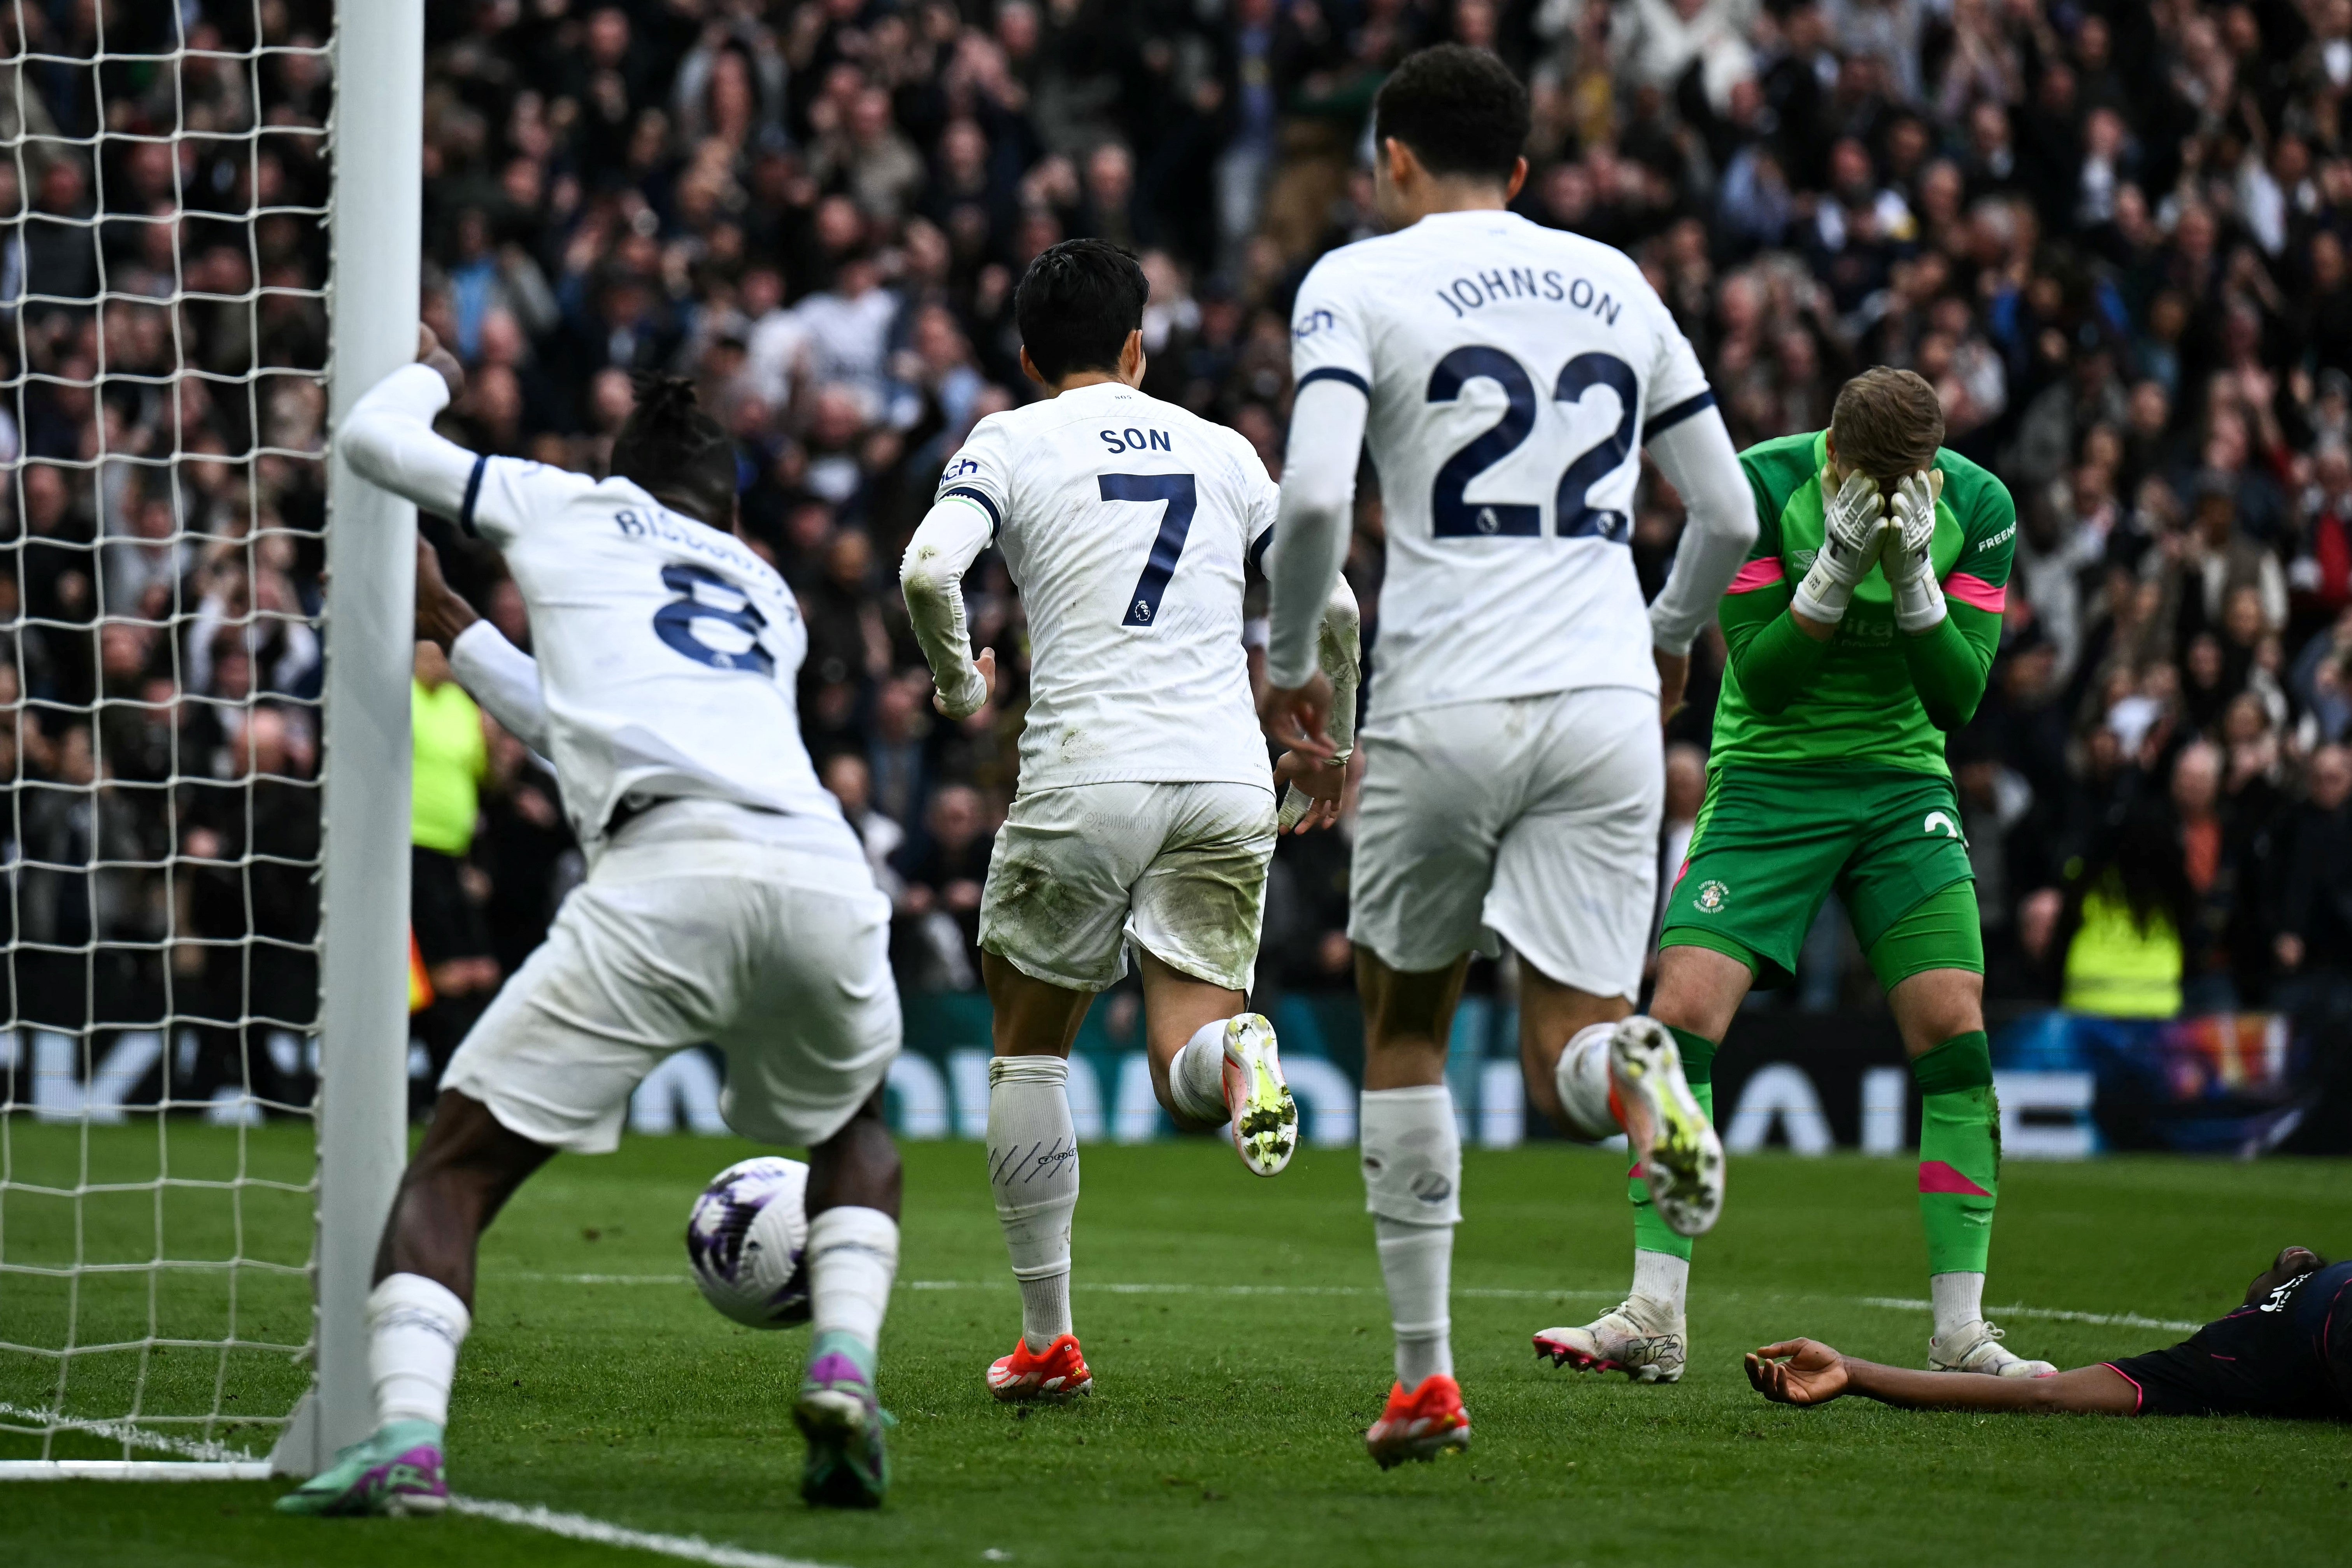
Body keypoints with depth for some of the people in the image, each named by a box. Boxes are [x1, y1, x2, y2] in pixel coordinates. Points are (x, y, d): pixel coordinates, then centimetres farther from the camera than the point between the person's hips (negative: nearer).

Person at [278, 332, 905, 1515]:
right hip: (826, 875, 4)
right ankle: (843, 1367, 9)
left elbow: (374, 437, 30)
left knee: (456, 1167, 2)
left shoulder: (573, 508, 24)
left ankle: (405, 1435, -21)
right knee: (853, 1130, 34)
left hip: (668, 869, -4)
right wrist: (454, 630, 58)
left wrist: (427, 372, 51)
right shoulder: (773, 599, 36)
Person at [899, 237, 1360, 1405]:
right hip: (1229, 784, 3)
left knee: (1028, 1046, 15)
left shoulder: (1011, 442, 7)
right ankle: (1235, 1057, -34)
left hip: (1088, 780, -3)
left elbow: (929, 571, -11)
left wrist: (959, 680, 8)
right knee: (1184, 1070, 4)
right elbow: (1331, 610, 15)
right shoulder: (1221, 450, 18)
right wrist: (1330, 747, 31)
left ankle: (1046, 1340, 13)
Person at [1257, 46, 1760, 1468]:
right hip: (1606, 707, 3)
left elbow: (1315, 498, -12)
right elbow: (1730, 514, 18)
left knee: (1405, 1028, 17)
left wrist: (1290, 660, 4)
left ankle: (1426, 1377, 15)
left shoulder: (1361, 283, 2)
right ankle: (1627, 1073, -35)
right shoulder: (1618, 286, 16)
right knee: (1566, 1054, 3)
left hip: (1448, 710, -2)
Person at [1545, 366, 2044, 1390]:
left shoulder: (1976, 508, -8)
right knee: (1683, 1009, -15)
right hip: (1768, 780, -2)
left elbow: (1958, 696, -9)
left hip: (1902, 787, 2)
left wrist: (1914, 576, -23)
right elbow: (1760, 673, -15)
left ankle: (1960, 1333, -3)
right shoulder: (1762, 484, -15)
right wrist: (1837, 569, -28)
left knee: (1953, 1031, -10)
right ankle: (1653, 1321, -10)